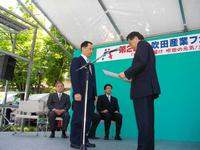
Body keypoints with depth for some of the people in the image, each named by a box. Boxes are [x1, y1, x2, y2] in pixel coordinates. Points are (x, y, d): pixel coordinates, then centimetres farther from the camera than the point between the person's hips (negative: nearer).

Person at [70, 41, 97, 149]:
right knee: (78, 119, -4)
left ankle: (84, 140, 13)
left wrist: (95, 94, 13)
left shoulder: (91, 64, 25)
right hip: (80, 95, -7)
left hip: (90, 96, 7)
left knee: (87, 119, 6)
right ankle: (74, 141, 4)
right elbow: (74, 77, -10)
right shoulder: (76, 60, 2)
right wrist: (76, 92, -20)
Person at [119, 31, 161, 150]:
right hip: (147, 88, 10)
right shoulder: (146, 47, 28)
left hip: (143, 88, -10)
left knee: (143, 121, -11)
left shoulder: (142, 44, 1)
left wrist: (126, 73, -9)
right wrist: (132, 77, 19)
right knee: (147, 121, 9)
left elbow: (141, 63, -17)